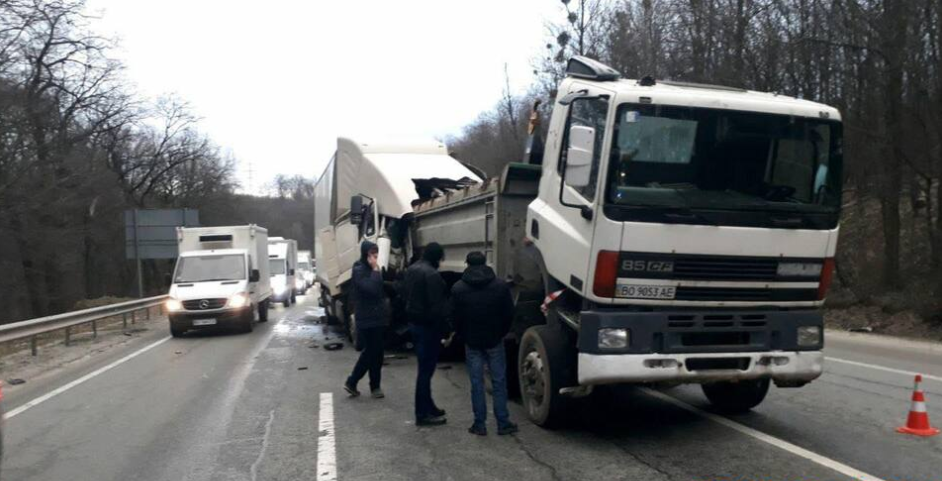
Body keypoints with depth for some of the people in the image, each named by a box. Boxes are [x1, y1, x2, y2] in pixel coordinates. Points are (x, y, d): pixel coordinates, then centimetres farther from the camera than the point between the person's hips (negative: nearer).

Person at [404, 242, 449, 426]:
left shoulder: (411, 269, 9)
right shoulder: (431, 274, -21)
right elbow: (436, 305, -22)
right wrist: (442, 327, -16)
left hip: (414, 322, 10)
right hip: (427, 325, -10)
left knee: (425, 367, 18)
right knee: (426, 369, -2)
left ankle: (428, 406, 28)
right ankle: (422, 414, 4)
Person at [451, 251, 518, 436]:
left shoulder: (458, 288, -5)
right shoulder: (501, 286, -4)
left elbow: (455, 317, -2)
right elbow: (509, 315, -1)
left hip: (472, 342, 0)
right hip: (494, 341, 0)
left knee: (476, 383, 6)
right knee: (499, 381, 7)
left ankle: (480, 424, 8)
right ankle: (503, 423, 10)